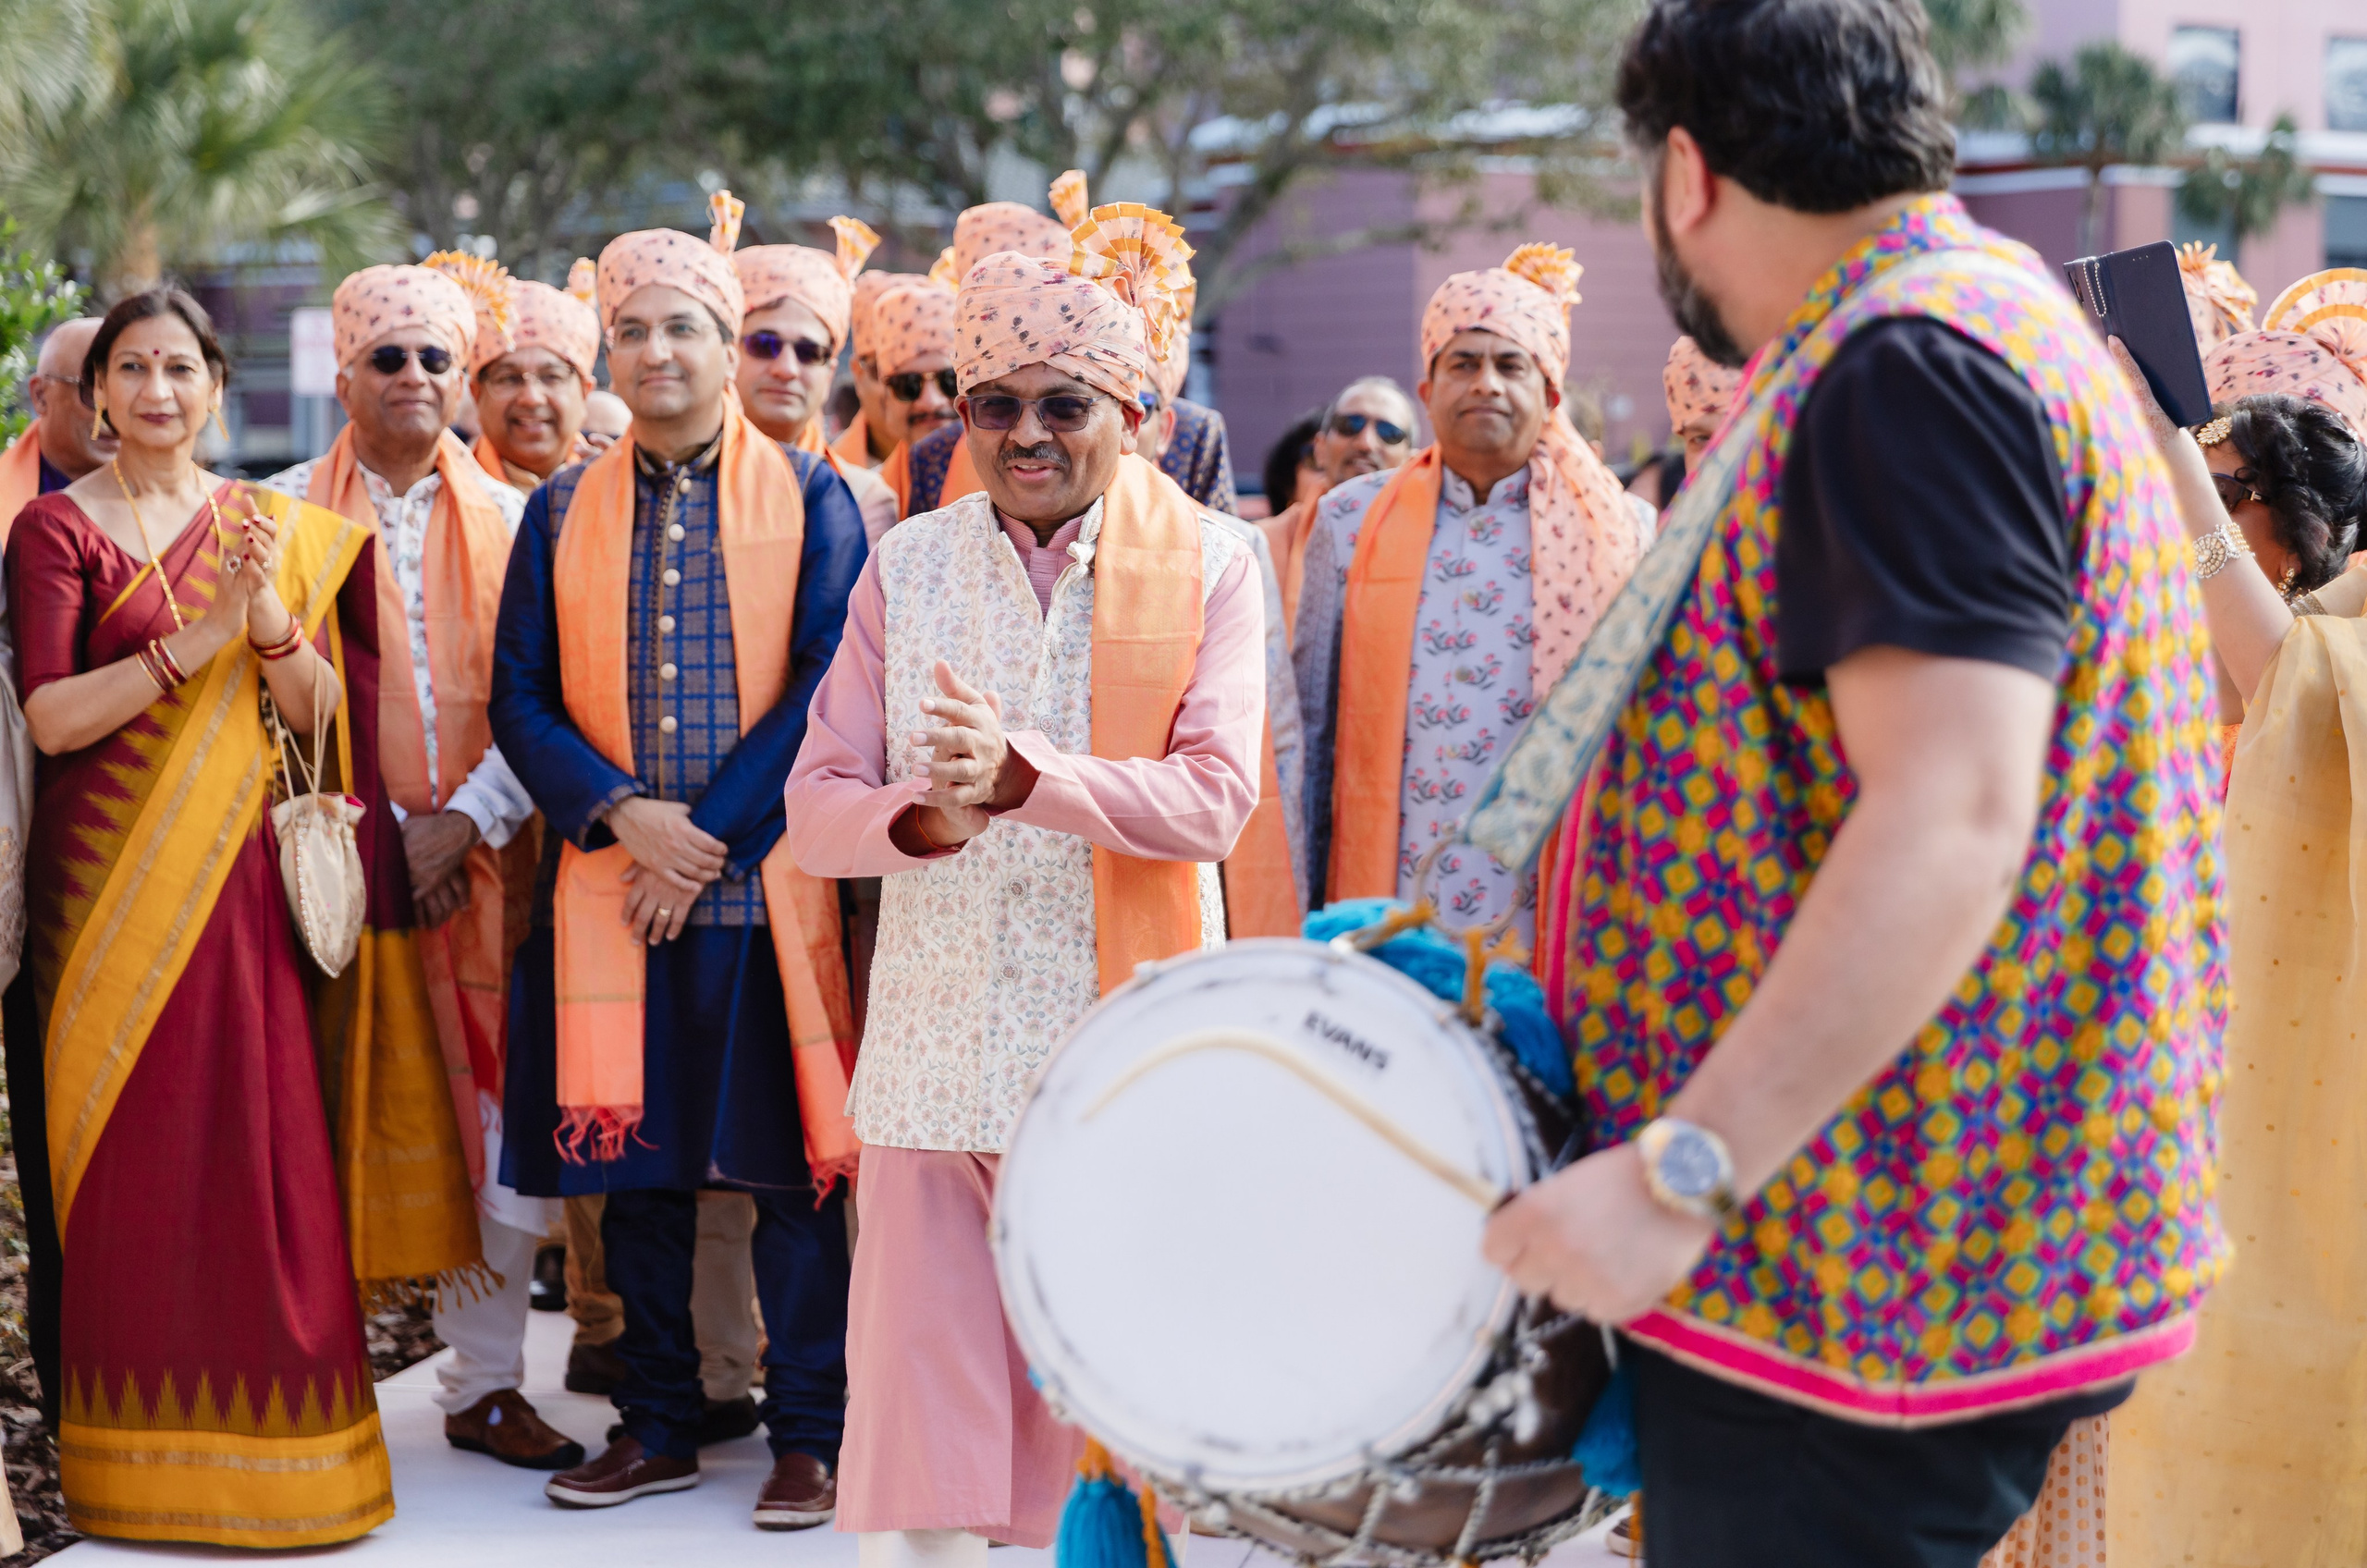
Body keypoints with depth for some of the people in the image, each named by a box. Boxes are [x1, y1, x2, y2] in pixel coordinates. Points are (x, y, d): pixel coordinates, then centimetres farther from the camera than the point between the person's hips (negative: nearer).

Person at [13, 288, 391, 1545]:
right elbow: (51, 716, -10)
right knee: (129, 1158, 0)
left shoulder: (277, 530, 11)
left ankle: (267, 1424, 13)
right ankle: (143, 1448, 10)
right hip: (111, 873, -3)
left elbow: (319, 716, 6)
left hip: (239, 874, 3)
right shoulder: (58, 526, 0)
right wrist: (198, 635, -18)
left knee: (262, 1148, 1)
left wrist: (272, 622, -13)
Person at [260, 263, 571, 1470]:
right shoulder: (288, 511, 6)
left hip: (480, 858, 2)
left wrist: (466, 819, -8)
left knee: (495, 1119, 0)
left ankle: (485, 1384, 10)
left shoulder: (509, 520, 11)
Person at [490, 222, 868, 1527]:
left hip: (763, 883, -3)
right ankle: (658, 1426, 19)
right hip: (609, 884, 3)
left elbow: (825, 687, -4)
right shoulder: (563, 511, 11)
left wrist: (708, 835, -11)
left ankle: (809, 1435, 10)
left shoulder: (809, 498, 3)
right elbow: (520, 698, 7)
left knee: (788, 1168, 0)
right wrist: (623, 815, -10)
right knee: (635, 1158, 8)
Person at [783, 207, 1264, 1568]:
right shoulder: (907, 567, 9)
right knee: (920, 1369, 3)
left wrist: (1024, 772, -24)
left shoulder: (1209, 568, 2)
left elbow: (1214, 799, -10)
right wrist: (919, 816, -17)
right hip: (934, 1047, 2)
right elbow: (816, 803, 5)